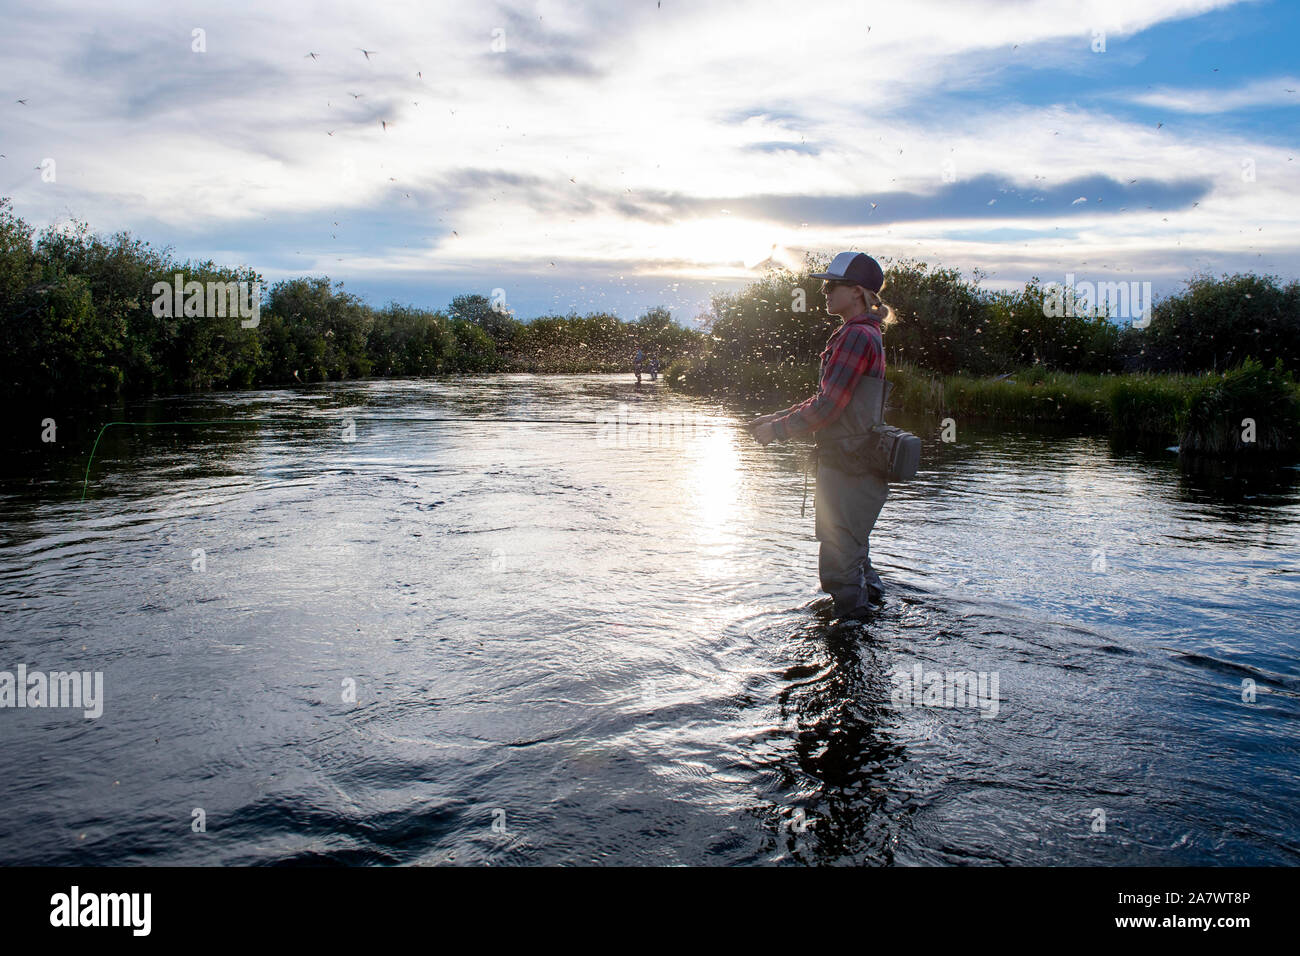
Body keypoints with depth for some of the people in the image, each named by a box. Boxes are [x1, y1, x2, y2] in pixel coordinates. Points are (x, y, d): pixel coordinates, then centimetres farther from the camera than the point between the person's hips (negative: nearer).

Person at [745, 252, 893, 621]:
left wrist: (777, 430, -12)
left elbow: (828, 406, -21)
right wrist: (774, 417, 12)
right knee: (852, 556, 24)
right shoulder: (862, 334, 16)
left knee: (839, 568, -2)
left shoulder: (856, 335, -17)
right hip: (848, 465, 10)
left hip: (848, 469, -10)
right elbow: (826, 399, 18)